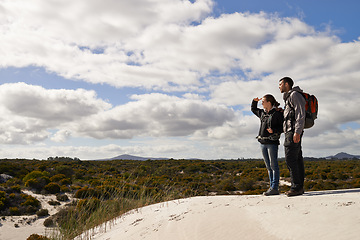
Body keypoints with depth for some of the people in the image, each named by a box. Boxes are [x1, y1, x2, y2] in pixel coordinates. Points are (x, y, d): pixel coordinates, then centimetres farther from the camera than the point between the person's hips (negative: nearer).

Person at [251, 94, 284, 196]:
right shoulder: (262, 113, 15)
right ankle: (272, 187, 13)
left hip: (272, 142, -7)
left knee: (273, 165, -5)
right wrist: (255, 101, 16)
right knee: (268, 167, 9)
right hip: (263, 142, 7)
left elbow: (283, 127, -6)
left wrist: (274, 130, -21)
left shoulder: (277, 114, -5)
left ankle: (275, 188, -3)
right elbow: (253, 109, 33)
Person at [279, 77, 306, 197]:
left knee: (290, 158, -13)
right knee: (297, 159, 7)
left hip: (293, 131, -10)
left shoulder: (295, 94, -6)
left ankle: (296, 187, -12)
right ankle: (300, 187, 9)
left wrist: (297, 131, -22)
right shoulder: (289, 97, 24)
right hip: (291, 132, 10)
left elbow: (301, 114, -15)